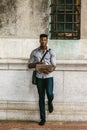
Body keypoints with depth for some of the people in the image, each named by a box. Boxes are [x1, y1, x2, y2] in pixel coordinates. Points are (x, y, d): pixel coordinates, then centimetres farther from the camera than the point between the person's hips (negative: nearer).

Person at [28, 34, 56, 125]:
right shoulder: (34, 52, 3)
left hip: (49, 76, -1)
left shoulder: (51, 52, 0)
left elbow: (54, 66, -5)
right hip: (39, 77, 1)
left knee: (49, 94, -17)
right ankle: (43, 118, 14)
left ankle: (50, 102, 22)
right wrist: (37, 63, -15)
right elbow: (29, 65, 4)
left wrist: (48, 71, -26)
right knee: (41, 98, 5)